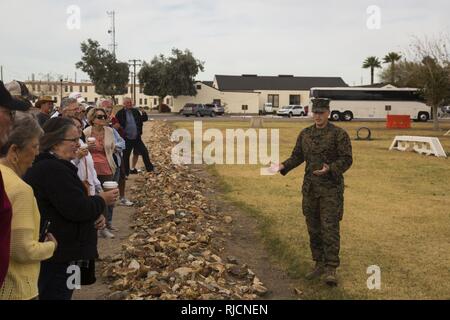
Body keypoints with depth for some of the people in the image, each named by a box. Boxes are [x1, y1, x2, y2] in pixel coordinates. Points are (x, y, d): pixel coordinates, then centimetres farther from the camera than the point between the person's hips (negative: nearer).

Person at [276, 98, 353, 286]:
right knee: (314, 228, 10)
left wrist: (329, 169, -29)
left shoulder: (339, 134, -8)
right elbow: (297, 157, 12)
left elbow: (346, 160, -11)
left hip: (331, 188, -5)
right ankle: (320, 265, 22)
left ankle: (331, 270, -6)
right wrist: (283, 167, -7)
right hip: (310, 187, 5)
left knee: (330, 228, -9)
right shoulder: (305, 134, 8)